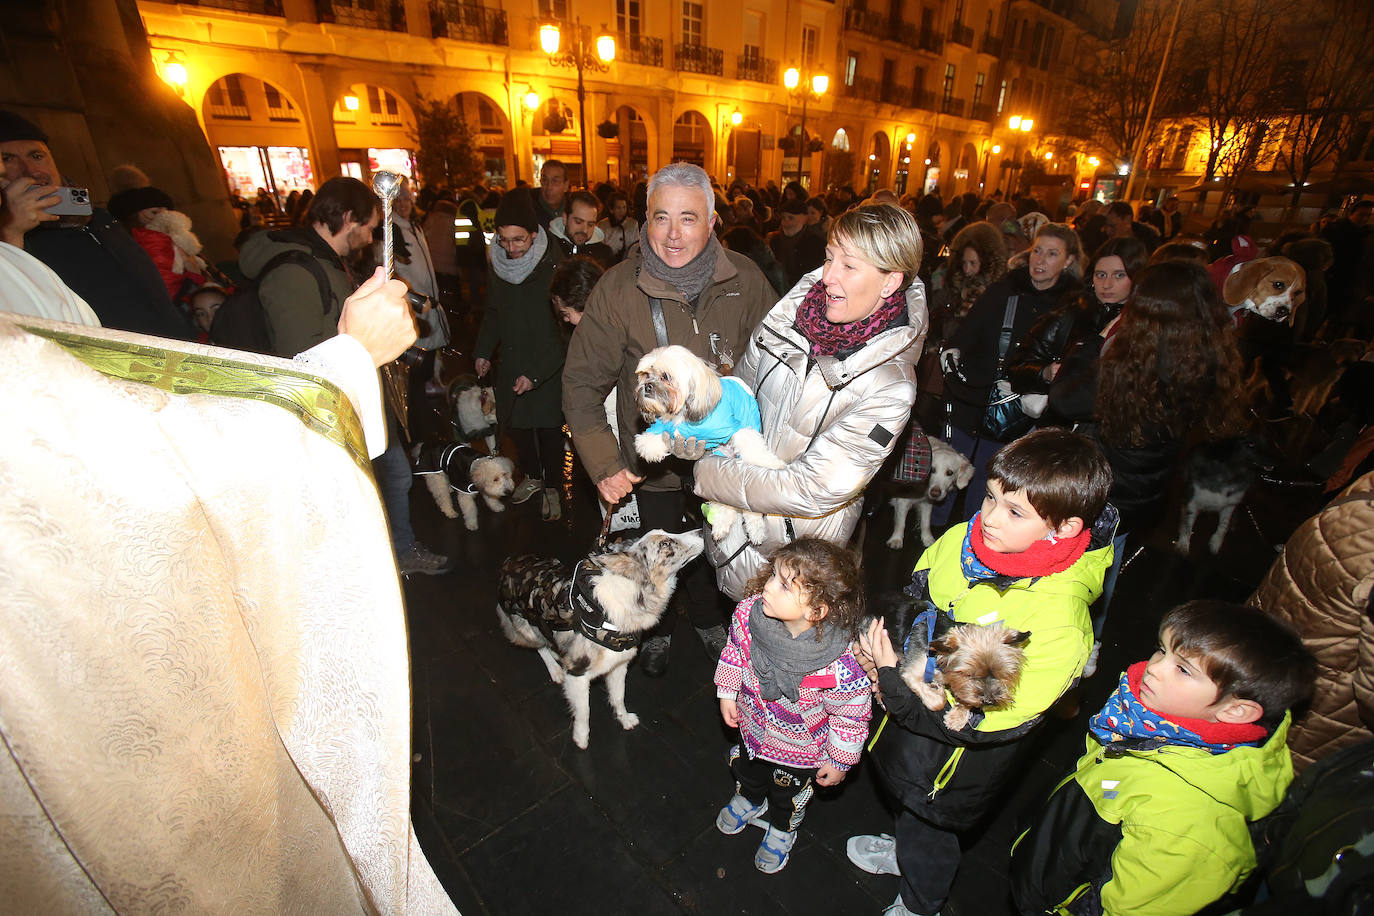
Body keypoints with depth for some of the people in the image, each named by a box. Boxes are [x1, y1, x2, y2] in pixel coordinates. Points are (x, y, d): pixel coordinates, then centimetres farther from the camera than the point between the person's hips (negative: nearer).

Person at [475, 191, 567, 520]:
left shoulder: (554, 267, -16)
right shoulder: (498, 265, 2)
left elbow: (563, 330, -17)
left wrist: (536, 373, -22)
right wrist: (483, 351, 5)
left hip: (548, 369, -5)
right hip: (509, 365, 5)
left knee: (549, 429, 5)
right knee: (517, 425, 13)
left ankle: (551, 487, 25)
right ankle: (532, 476, 36)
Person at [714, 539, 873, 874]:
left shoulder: (840, 668, -42)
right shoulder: (748, 612, -32)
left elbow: (852, 715, -21)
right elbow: (735, 649, -8)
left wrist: (839, 761, -8)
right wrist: (727, 693, 0)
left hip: (800, 750, -3)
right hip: (752, 726, 4)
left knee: (788, 796, 29)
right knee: (747, 770, 35)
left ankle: (782, 829, 64)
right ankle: (749, 800, 70)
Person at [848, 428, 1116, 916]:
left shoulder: (1058, 619, -34)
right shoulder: (961, 539, -18)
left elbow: (989, 720, -29)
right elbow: (911, 601, 0)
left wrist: (896, 688, -30)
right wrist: (880, 648, -14)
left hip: (967, 752, -5)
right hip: (913, 709, 5)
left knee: (932, 826, 23)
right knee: (907, 794, 32)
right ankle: (903, 848, 66)